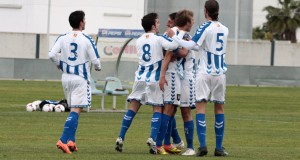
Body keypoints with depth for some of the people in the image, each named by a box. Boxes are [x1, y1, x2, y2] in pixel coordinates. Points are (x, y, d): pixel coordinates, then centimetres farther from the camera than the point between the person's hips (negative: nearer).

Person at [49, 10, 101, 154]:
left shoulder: (62, 38, 0)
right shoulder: (87, 40, -9)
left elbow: (52, 55, -8)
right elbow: (95, 60, -8)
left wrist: (60, 65, 11)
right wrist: (98, 67, 15)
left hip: (66, 77, 5)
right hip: (80, 79, -5)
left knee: (73, 109, 18)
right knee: (76, 110, -8)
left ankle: (71, 141, 15)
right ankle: (63, 140, -21)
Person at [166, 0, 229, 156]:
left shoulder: (205, 27, -9)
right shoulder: (224, 29, 9)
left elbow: (191, 45, -17)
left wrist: (174, 36, -7)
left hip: (205, 73, -5)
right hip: (220, 73, 5)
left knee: (200, 107, -5)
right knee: (219, 108, 10)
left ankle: (202, 145, -17)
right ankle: (219, 147, 9)